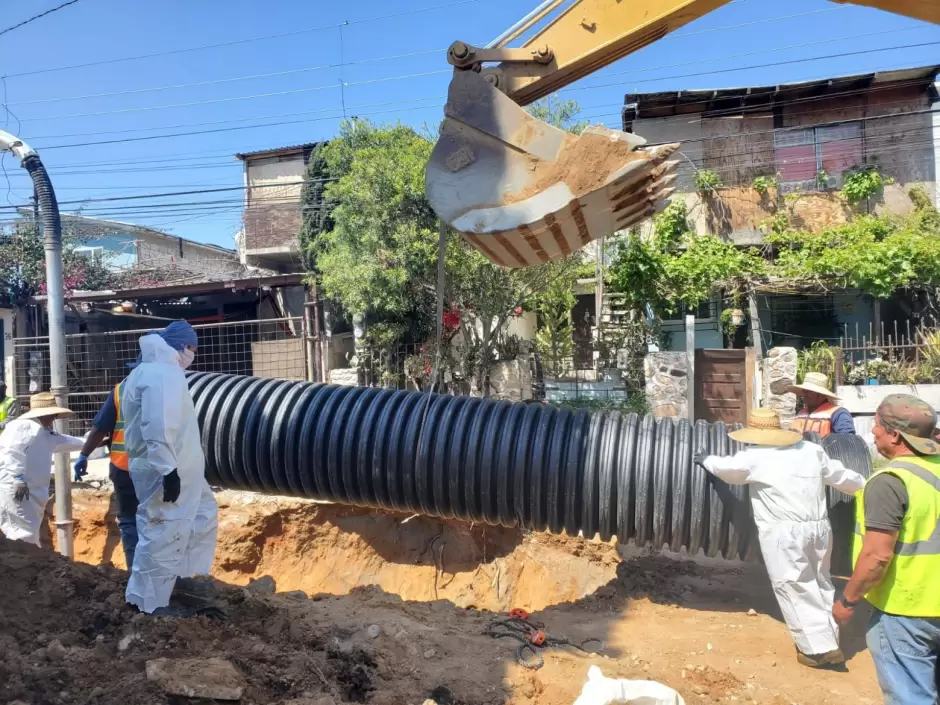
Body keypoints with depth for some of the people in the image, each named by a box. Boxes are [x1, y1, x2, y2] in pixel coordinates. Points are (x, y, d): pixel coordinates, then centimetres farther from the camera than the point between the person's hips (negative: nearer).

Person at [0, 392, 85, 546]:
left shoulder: (46, 435, 24)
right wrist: (18, 479, -24)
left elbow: (65, 441, 40)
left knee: (30, 536, 12)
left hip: (32, 492, 10)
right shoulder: (24, 426, -7)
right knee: (24, 536, -15)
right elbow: (13, 452, -19)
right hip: (15, 489, -10)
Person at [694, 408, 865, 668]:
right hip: (819, 528, 7)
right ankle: (829, 640, 30)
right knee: (820, 584, 20)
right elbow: (840, 476, 20)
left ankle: (819, 648, 7)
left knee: (795, 590, 4)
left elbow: (725, 468, 6)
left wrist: (705, 459, 26)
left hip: (784, 534, -6)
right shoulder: (812, 450, 10)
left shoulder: (754, 457, -6)